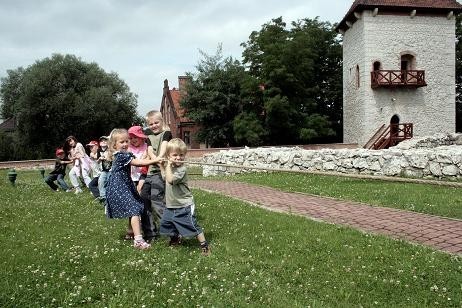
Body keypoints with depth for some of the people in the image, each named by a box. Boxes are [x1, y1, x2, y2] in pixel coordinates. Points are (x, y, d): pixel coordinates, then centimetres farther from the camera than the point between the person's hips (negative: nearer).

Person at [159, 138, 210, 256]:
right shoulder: (170, 167, 5)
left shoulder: (182, 169, -21)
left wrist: (168, 166, -25)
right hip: (171, 205, 8)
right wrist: (162, 165, 9)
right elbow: (164, 177, 21)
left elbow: (170, 180, -32)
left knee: (193, 225, -4)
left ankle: (204, 245, 8)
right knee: (165, 223, 20)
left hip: (184, 206, -8)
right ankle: (175, 238, 44)